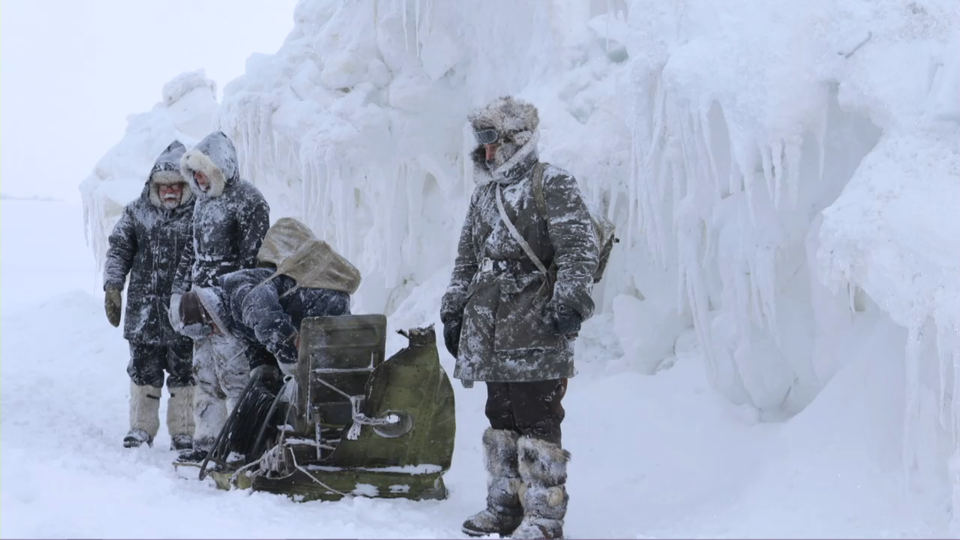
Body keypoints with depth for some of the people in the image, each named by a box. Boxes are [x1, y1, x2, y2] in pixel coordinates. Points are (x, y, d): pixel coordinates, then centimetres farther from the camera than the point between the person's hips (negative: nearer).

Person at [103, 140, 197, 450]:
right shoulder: (137, 212, 6)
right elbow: (119, 250, 10)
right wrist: (112, 287, 1)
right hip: (143, 309, 2)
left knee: (184, 372, 4)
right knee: (143, 370, 8)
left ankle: (182, 432, 14)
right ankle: (141, 428, 20)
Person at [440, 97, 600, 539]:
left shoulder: (553, 185, -4)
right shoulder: (484, 195, 20)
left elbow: (579, 247, -13)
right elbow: (466, 260, 26)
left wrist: (570, 302, -22)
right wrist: (453, 312, 22)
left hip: (537, 329, -8)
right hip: (492, 331, 8)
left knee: (537, 421, -9)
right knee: (501, 418, 13)